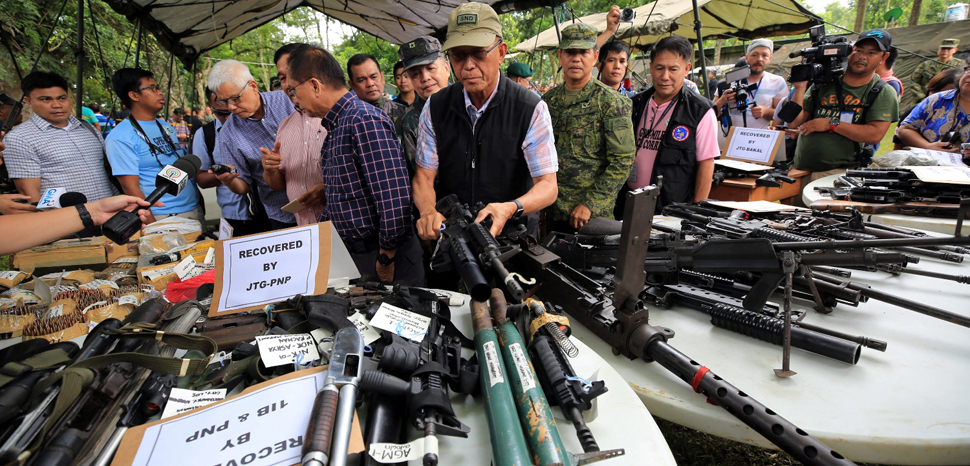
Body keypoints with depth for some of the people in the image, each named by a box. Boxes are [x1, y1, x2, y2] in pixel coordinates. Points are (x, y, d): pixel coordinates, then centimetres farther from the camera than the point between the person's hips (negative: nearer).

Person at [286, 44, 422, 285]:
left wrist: (386, 259, -18)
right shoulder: (335, 125, 13)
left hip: (388, 257, -9)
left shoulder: (364, 121, -18)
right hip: (353, 255, 9)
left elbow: (394, 197, -25)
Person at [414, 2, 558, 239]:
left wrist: (510, 209, -33)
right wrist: (428, 210, -22)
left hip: (513, 235, -2)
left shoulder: (532, 109, -9)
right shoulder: (435, 108, 1)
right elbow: (424, 176, 2)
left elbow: (548, 186, -12)